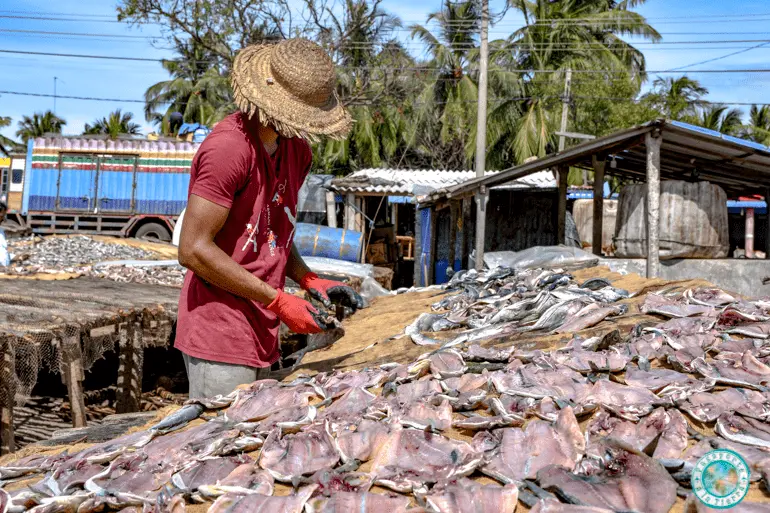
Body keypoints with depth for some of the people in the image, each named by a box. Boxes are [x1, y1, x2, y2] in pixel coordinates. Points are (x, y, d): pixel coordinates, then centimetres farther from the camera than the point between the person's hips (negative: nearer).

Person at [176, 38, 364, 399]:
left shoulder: (296, 148, 11)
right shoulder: (228, 147, -18)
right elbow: (193, 249, -19)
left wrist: (311, 282, 3)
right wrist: (277, 300, -17)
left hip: (260, 337, 9)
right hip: (220, 340, -8)